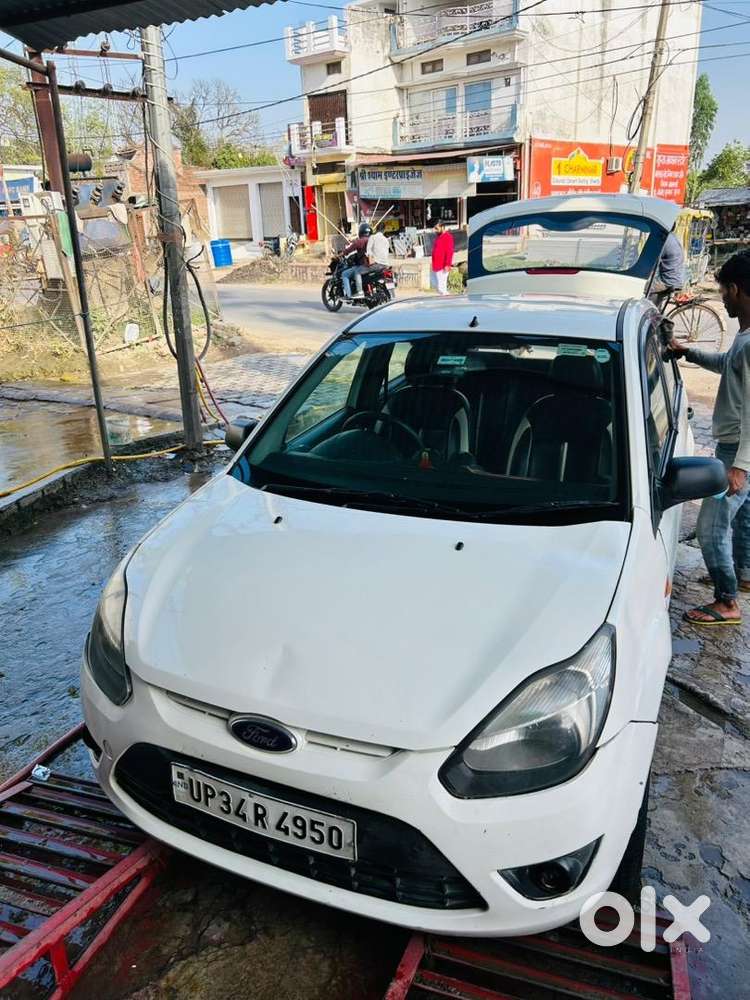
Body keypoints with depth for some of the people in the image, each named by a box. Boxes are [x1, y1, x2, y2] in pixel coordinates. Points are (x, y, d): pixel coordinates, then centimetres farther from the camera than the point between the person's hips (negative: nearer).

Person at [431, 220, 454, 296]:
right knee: (437, 286, 11)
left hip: (443, 267, -10)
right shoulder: (438, 236, 18)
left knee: (441, 287, -12)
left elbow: (449, 252, -17)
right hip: (436, 267, 10)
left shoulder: (448, 237, -10)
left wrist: (447, 265, -22)